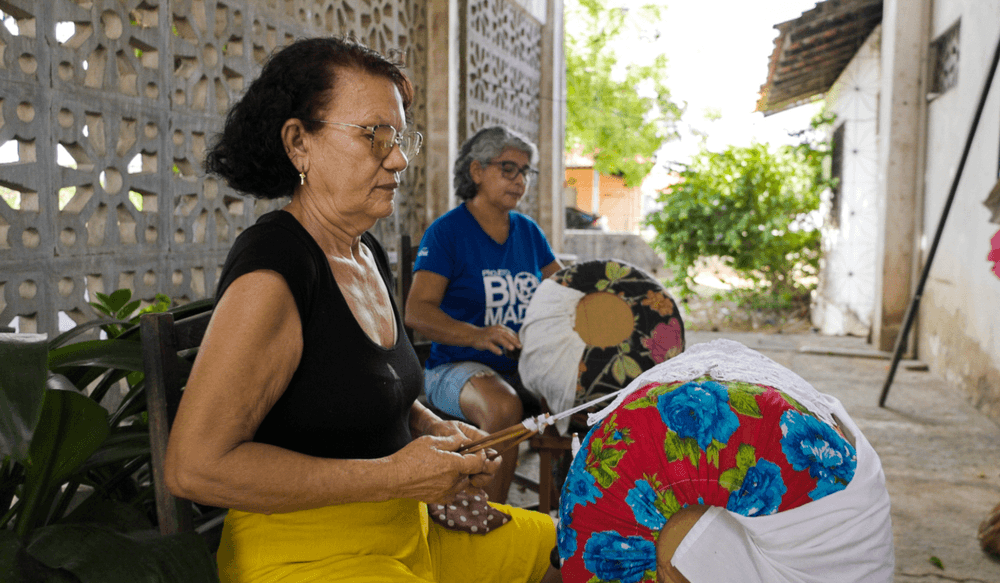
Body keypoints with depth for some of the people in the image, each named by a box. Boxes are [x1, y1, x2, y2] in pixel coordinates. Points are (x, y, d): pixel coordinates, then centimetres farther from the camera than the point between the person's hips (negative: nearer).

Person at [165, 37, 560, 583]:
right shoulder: (272, 271, -22)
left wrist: (434, 428, 1)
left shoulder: (368, 254, 6)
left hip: (408, 527, 9)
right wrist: (393, 476, -23)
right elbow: (195, 466, -25)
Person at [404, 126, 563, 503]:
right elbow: (417, 312, -14)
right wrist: (476, 335, -31)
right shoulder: (447, 231, -4)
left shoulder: (528, 232, 15)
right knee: (503, 406, -36)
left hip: (525, 366, 6)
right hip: (458, 365, -5)